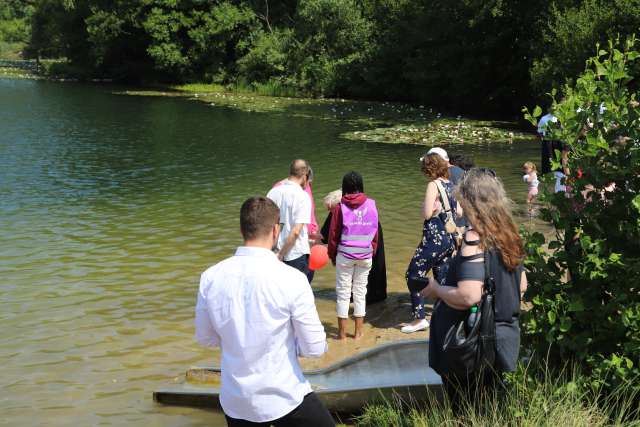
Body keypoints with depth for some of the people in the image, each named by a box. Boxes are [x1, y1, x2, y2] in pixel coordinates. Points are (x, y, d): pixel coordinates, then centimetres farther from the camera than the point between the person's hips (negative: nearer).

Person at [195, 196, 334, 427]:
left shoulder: (210, 277, -8)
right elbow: (314, 348, -12)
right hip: (285, 399, -4)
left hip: (234, 402, 4)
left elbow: (205, 337, 6)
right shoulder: (291, 279, -19)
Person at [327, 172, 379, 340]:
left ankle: (342, 332, 12)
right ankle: (358, 332, 16)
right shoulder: (371, 205, -3)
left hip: (345, 255, -2)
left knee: (343, 292, 8)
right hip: (365, 255, 2)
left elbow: (333, 234, -3)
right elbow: (375, 232, 4)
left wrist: (332, 255, 10)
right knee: (360, 292, 12)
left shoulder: (340, 207, -8)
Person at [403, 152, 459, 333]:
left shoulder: (433, 185, -13)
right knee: (442, 278, 15)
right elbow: (459, 212, 13)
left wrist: (426, 206, 2)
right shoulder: (451, 185, 9)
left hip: (434, 239, -8)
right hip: (450, 238, 8)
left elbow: (427, 213, -18)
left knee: (413, 275, 1)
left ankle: (420, 318, 1)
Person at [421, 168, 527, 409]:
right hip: (505, 341, 8)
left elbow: (468, 297, -28)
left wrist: (436, 289, -11)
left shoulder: (475, 239, -21)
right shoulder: (509, 236, 3)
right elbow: (521, 287, 14)